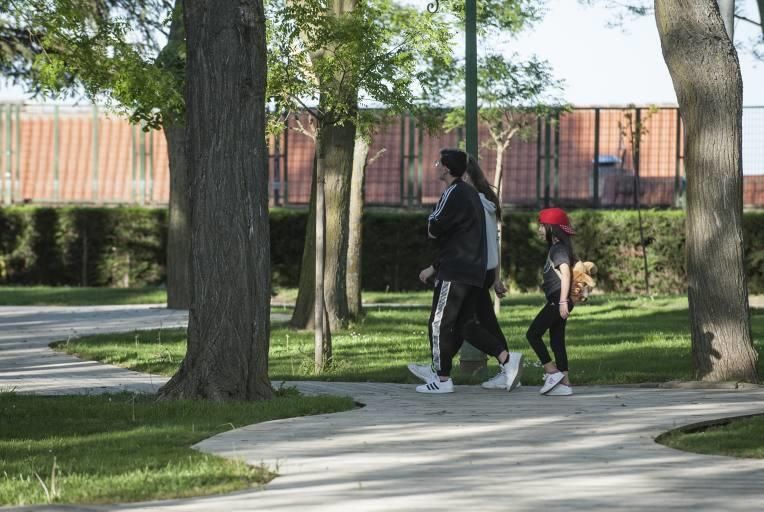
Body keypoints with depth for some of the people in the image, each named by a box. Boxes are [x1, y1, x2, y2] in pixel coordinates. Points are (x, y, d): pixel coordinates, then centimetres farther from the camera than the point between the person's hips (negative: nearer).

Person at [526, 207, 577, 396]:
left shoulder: (559, 248, -11)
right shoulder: (556, 247, 19)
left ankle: (552, 372, -8)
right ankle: (564, 382, 6)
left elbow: (565, 273, -21)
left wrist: (563, 301, -27)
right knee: (557, 341, 8)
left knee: (533, 333, -9)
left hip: (557, 300, -10)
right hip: (556, 301, 10)